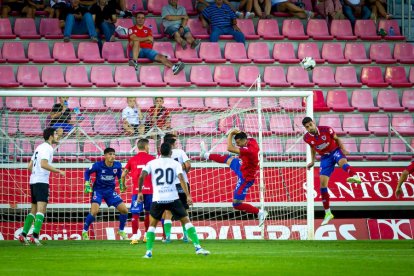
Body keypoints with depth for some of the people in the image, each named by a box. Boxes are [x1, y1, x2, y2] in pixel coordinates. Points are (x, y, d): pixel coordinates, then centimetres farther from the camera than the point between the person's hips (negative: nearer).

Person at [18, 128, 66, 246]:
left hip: (33, 182, 9)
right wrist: (58, 171, -17)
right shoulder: (47, 148, -9)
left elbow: (30, 166, 22)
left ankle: (23, 235, 12)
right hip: (41, 182, -9)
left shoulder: (39, 147, 20)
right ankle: (35, 236, -26)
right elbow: (43, 164, -23)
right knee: (41, 209, -14)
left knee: (34, 210, 15)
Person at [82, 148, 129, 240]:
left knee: (124, 210, -2)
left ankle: (121, 231, 21)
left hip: (110, 191, 4)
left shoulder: (117, 165, -9)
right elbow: (87, 172, -3)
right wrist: (87, 184, -8)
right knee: (94, 211, -24)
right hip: (98, 190, -4)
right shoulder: (98, 165, -19)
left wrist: (121, 183, 11)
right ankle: (84, 232, -3)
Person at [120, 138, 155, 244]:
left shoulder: (132, 160, 7)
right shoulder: (152, 159, 3)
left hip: (136, 190, 0)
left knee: (135, 214, 0)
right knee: (148, 213, 16)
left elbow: (123, 175, 8)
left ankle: (134, 237, -10)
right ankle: (147, 235, 21)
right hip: (149, 189, 0)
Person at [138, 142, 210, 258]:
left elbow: (142, 176, -4)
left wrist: (140, 192, 8)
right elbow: (181, 178, -9)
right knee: (186, 221, 9)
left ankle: (148, 252, 5)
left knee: (152, 225, 17)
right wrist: (188, 195, -13)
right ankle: (198, 247, -1)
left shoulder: (152, 163, 7)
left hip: (157, 199, 1)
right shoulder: (175, 164, 4)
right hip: (173, 198, -1)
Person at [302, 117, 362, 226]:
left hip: (335, 151, -3)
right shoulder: (307, 138, -9)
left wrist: (343, 149, -14)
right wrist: (313, 161, 10)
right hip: (325, 157, 3)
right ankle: (327, 213, 9)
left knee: (342, 162, -40)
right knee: (323, 183, -3)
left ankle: (355, 177, -75)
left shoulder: (326, 130, -17)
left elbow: (337, 139, -1)